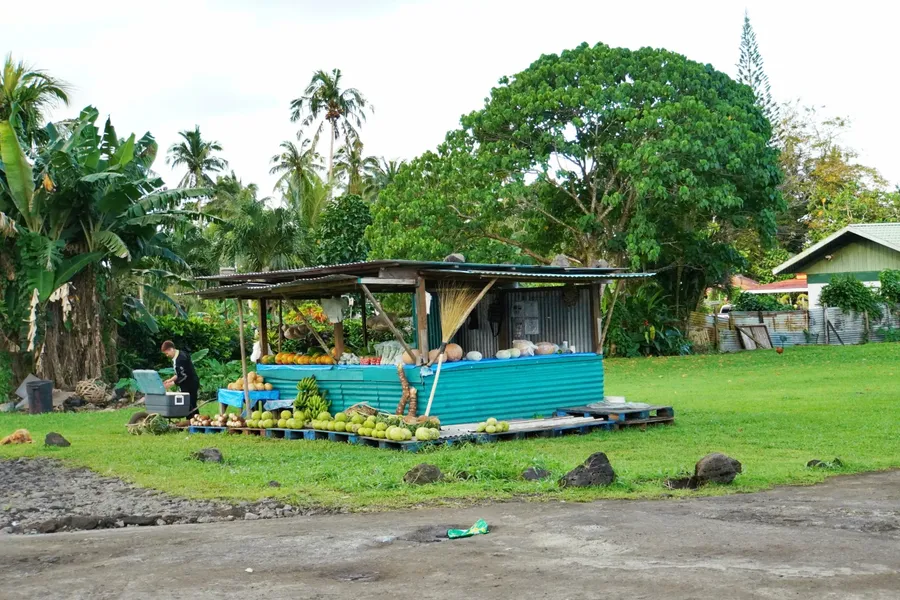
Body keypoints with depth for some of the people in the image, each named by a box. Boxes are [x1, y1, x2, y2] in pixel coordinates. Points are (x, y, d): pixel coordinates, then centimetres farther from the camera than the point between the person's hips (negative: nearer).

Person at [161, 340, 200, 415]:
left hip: (191, 385, -10)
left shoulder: (181, 358, -21)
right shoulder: (175, 358, 9)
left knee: (191, 407, -8)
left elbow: (184, 376, -22)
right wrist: (170, 380, 6)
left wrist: (170, 384, -16)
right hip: (186, 387, 10)